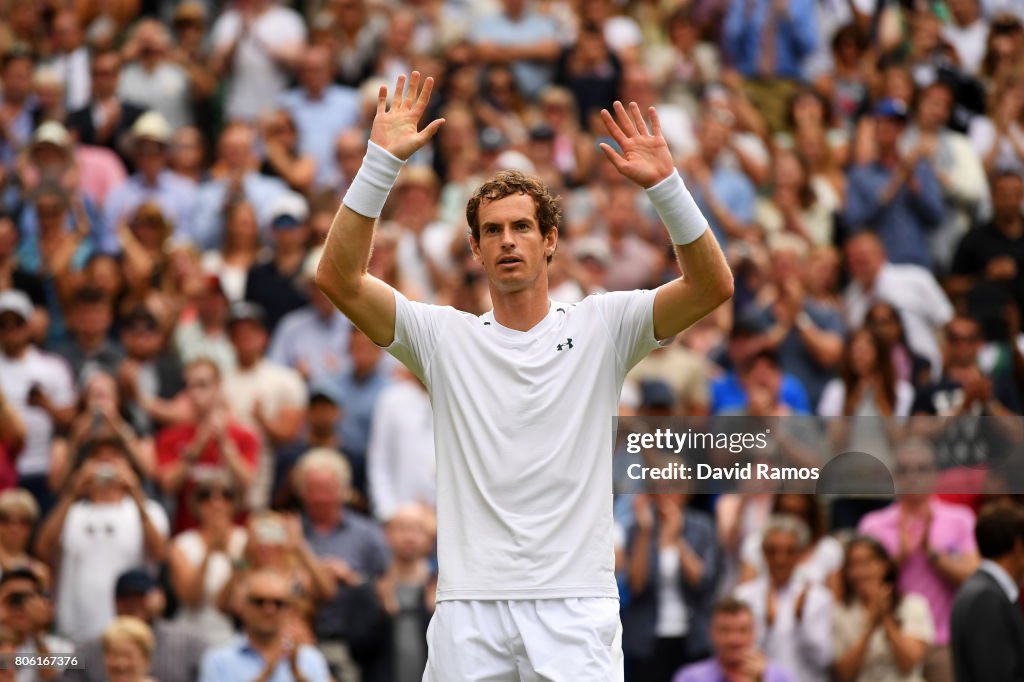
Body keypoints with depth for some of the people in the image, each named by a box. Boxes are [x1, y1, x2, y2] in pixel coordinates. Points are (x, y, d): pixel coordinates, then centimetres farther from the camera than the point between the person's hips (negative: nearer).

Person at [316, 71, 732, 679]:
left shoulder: (600, 327, 7)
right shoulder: (444, 337, 9)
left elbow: (713, 286, -4)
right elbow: (340, 278, -2)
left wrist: (665, 184, -17)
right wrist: (383, 162, -9)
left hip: (576, 607, -1)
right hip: (469, 607, 1)